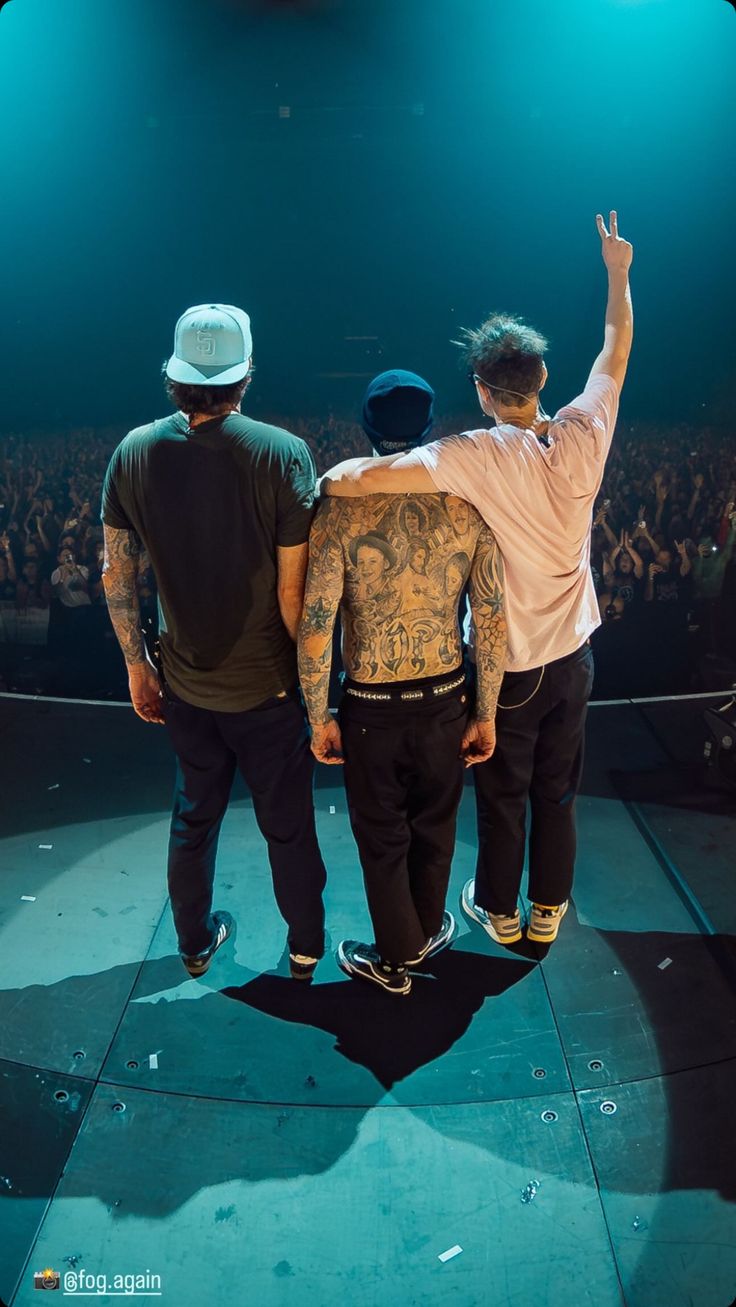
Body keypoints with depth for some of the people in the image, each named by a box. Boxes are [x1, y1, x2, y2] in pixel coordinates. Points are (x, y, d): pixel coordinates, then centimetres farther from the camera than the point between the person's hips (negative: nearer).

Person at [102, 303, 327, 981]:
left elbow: (117, 578, -1)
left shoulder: (134, 453, -7)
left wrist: (137, 664, 11)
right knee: (288, 823, 16)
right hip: (267, 685, -3)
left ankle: (196, 944, 43)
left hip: (184, 685, 3)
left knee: (194, 816, 23)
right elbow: (295, 594, -19)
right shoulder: (282, 453, -19)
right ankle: (306, 947, 37)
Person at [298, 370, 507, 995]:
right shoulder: (469, 506, -10)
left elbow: (314, 628, -18)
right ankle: (426, 933, 49)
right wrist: (486, 713, 3)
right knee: (435, 827, 25)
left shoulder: (342, 509, -17)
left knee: (382, 837, 18)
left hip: (370, 707, -2)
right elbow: (492, 621, -8)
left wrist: (319, 718, -4)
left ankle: (396, 960, 38)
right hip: (446, 699, 3)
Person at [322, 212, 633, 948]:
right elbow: (616, 348, 6)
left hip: (507, 667, -4)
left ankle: (499, 909, 39)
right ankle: (549, 909, 40)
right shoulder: (584, 435, -13)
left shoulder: (479, 458, -27)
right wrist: (618, 272, 21)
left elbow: (358, 479, -38)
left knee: (502, 796, 17)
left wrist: (327, 480, -15)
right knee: (557, 792, 21)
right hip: (573, 658, 4)